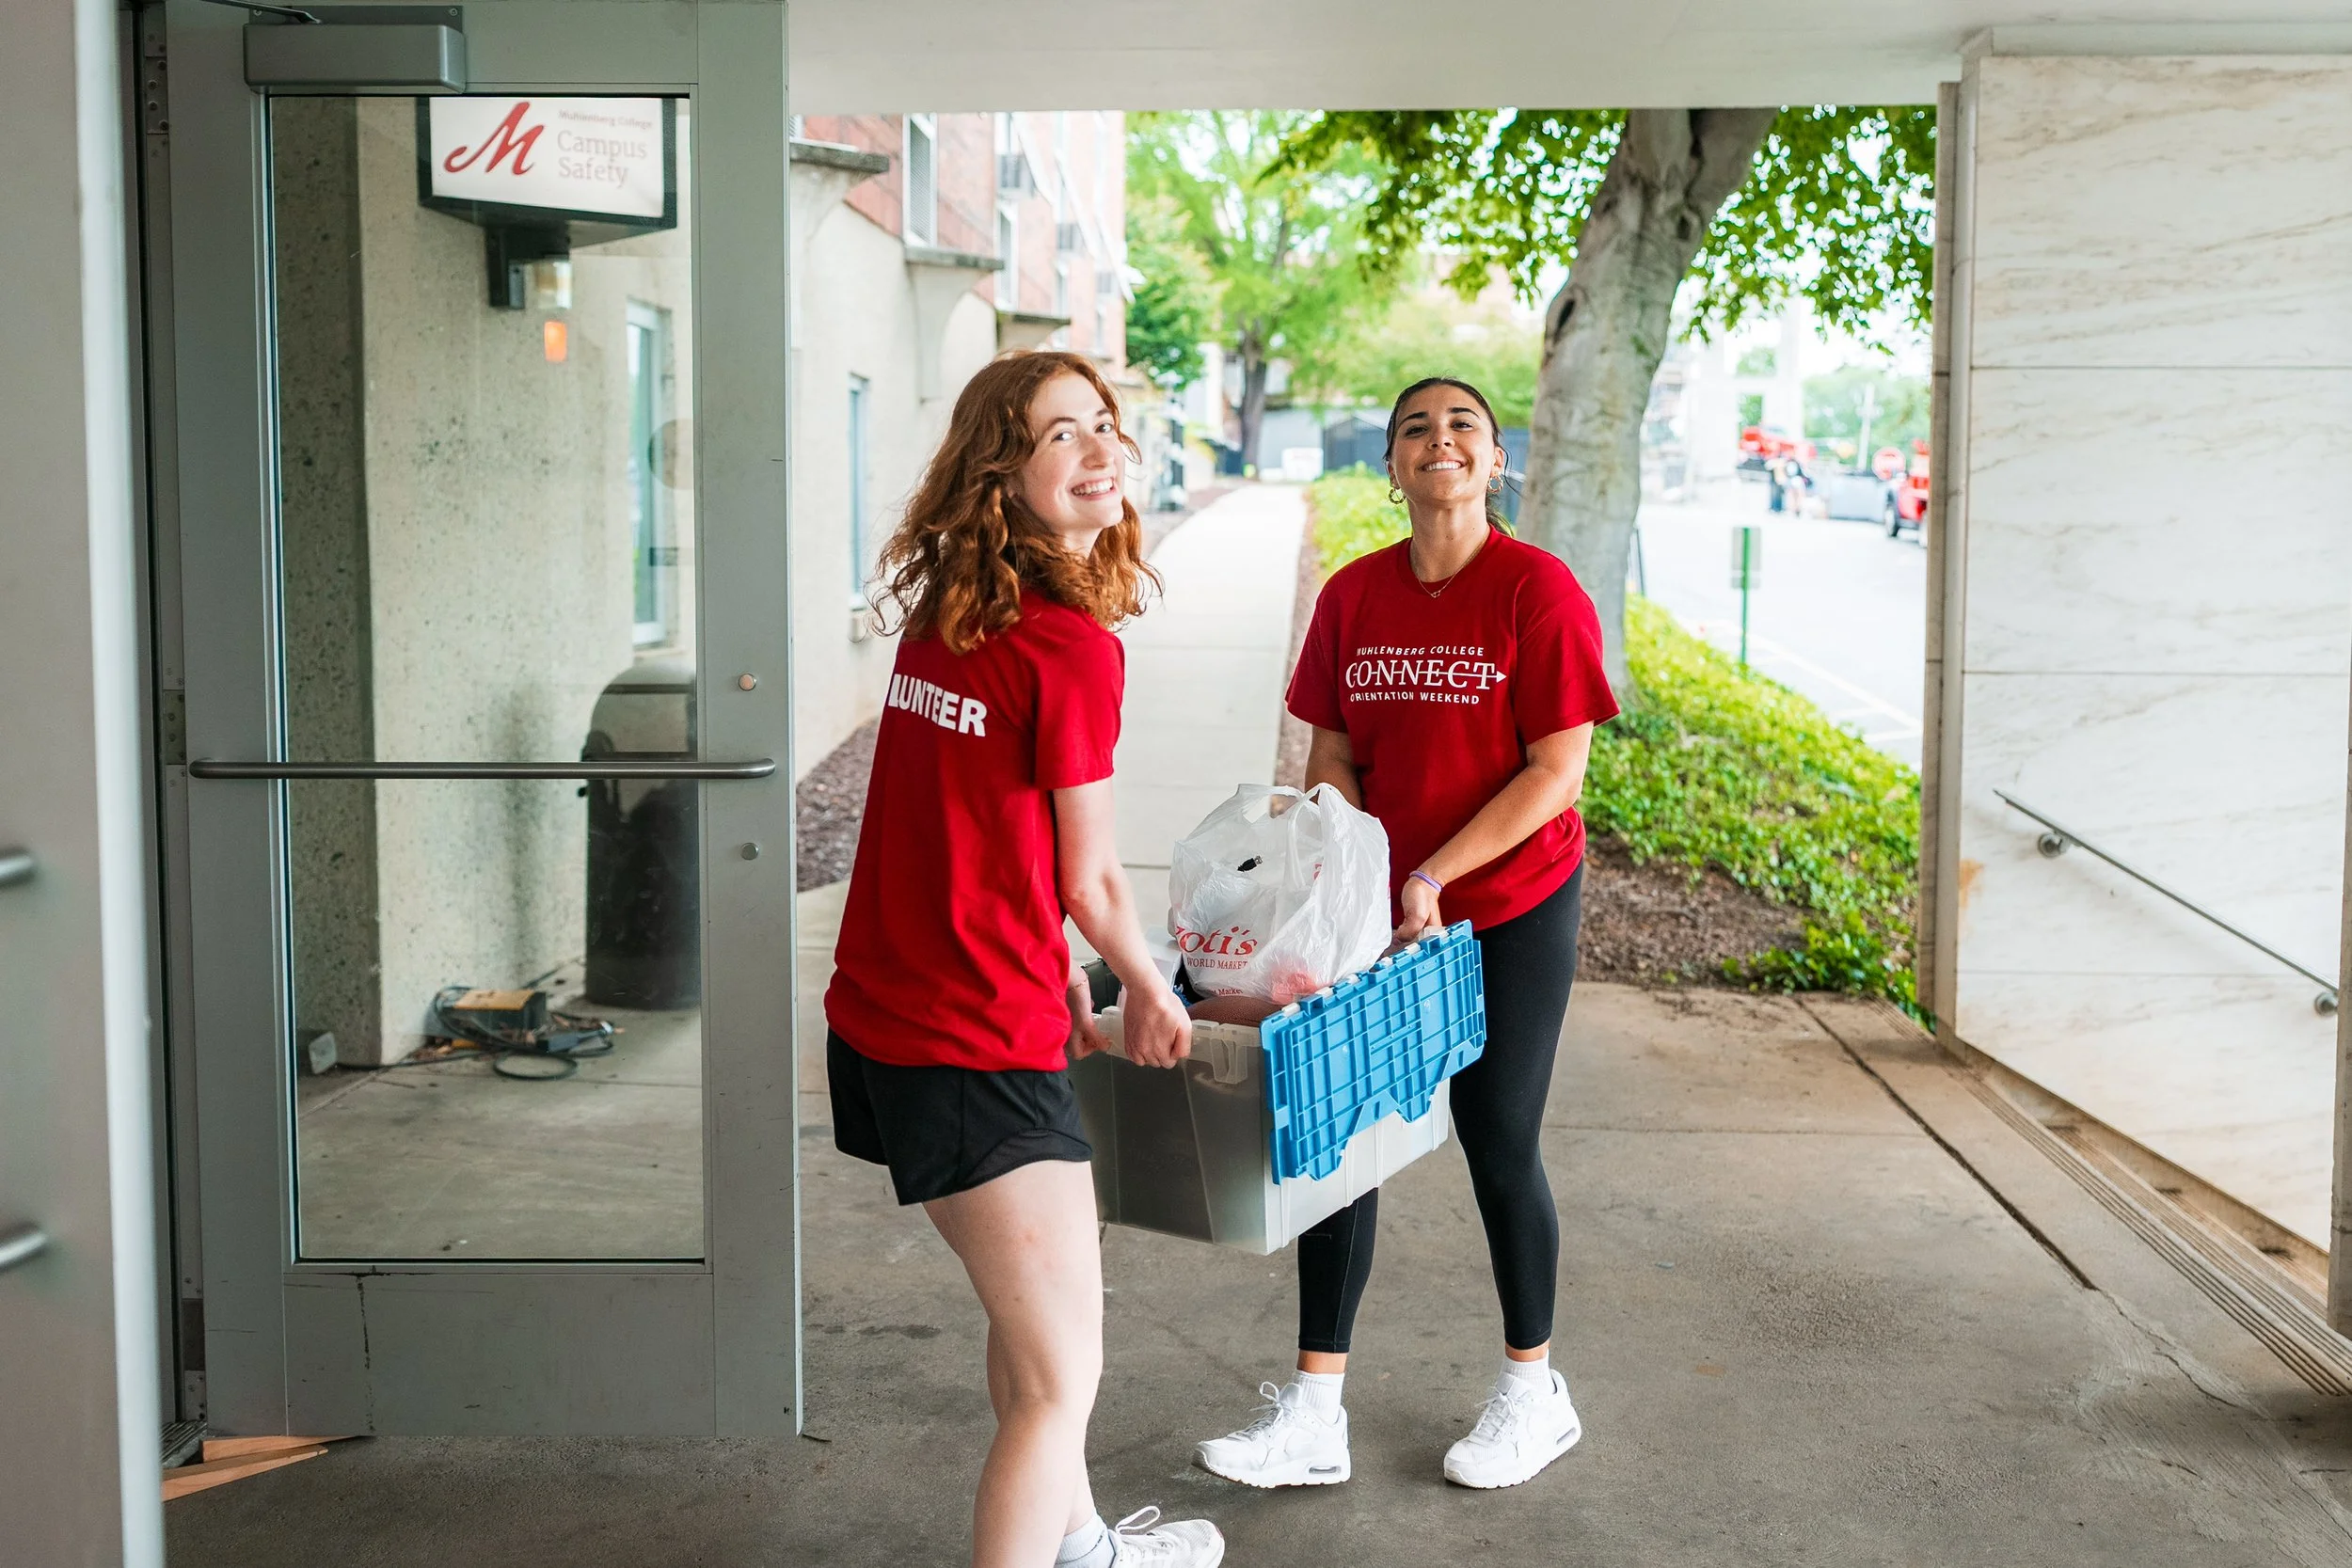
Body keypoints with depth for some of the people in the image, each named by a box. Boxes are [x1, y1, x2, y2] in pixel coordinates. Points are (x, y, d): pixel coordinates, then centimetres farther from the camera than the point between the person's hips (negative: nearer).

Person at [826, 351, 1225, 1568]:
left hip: (877, 1020, 9)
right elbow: (1087, 879, -8)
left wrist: (1058, 980, 19)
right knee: (1062, 1377, 2)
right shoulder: (1073, 644, -16)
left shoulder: (942, 616, 8)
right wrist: (1151, 996, 9)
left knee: (1036, 1301, 27)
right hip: (974, 1047, -9)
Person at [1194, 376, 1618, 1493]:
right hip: (1379, 912, 5)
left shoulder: (1537, 590, -11)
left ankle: (1533, 1392, 29)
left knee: (1499, 1149, 6)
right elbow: (1331, 759, 7)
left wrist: (1432, 875, -19)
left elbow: (1556, 773, -14)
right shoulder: (1353, 594, 3)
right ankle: (1313, 1418, 14)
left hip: (1512, 909, -4)